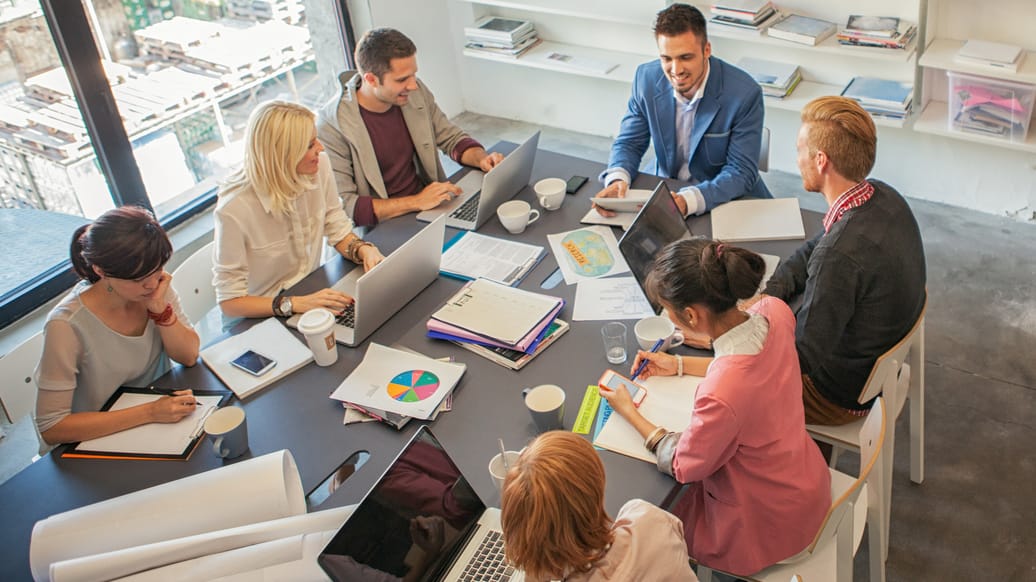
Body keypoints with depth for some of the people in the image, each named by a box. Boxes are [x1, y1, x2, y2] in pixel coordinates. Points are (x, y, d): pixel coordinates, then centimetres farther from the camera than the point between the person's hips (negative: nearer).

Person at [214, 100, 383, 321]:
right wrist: (294, 304, -31)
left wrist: (364, 249, -17)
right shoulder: (235, 210, -25)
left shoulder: (320, 166, -9)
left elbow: (340, 233, 5)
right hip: (264, 318, -6)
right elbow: (230, 302, -19)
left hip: (312, 295, 6)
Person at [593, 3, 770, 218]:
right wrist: (617, 178, -25)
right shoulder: (646, 78, -10)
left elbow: (742, 172, -20)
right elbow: (629, 143, -1)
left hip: (727, 199, -2)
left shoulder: (745, 93, -21)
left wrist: (689, 200, -39)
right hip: (663, 189, 3)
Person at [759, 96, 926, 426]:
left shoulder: (842, 255, -39)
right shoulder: (883, 197, -10)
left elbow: (801, 359, -29)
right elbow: (810, 253, 5)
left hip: (844, 395, -8)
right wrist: (764, 299, -8)